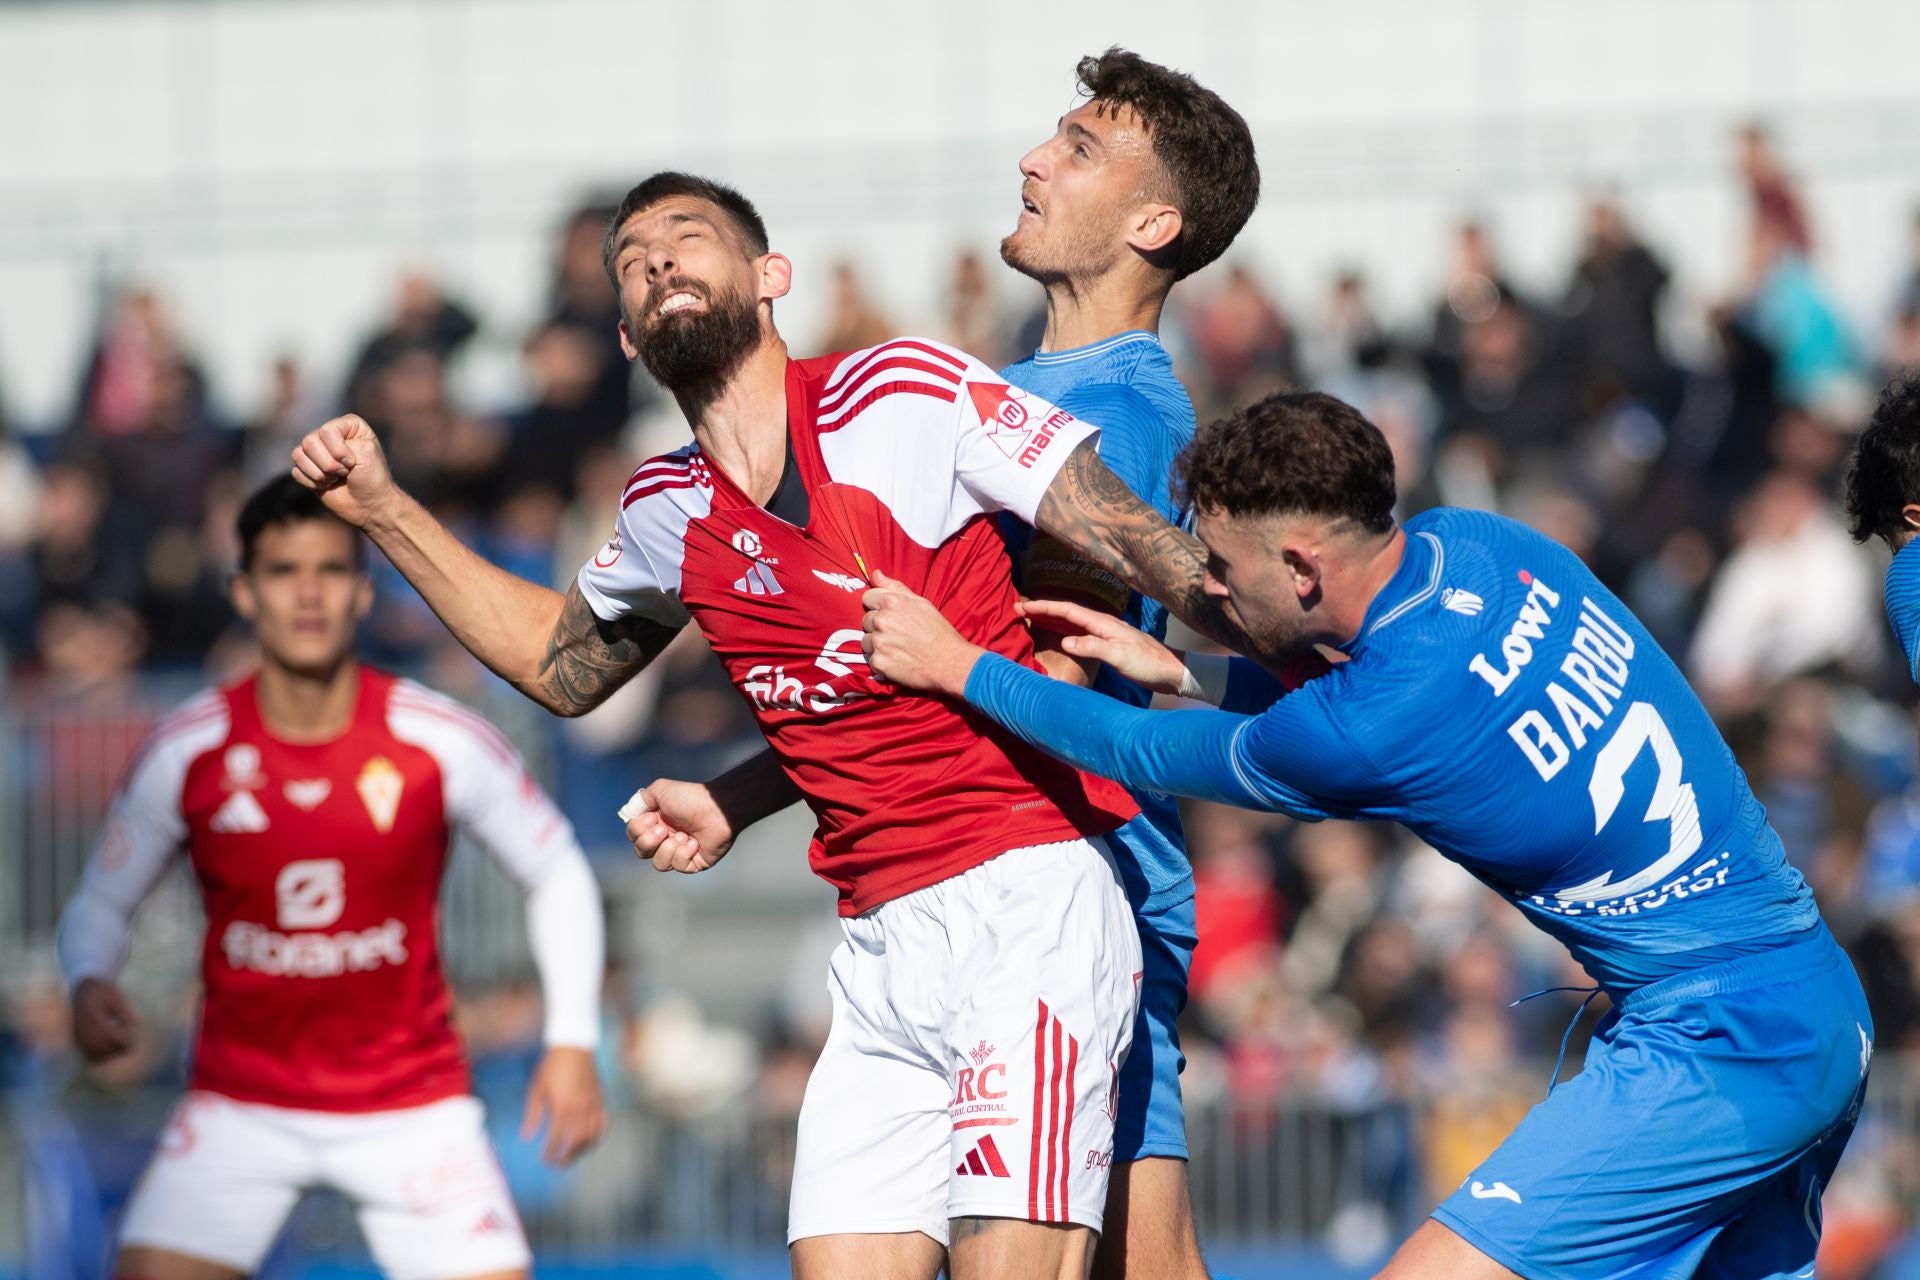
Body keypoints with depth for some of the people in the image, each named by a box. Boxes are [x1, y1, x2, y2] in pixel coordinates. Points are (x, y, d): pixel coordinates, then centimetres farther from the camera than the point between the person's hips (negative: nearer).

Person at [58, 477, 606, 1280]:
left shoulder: (441, 744, -11)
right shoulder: (186, 754, -9)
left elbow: (556, 874, 4)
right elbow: (101, 904, 5)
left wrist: (572, 1041, -5)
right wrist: (90, 985, -17)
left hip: (412, 1106, 0)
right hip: (240, 1109, 0)